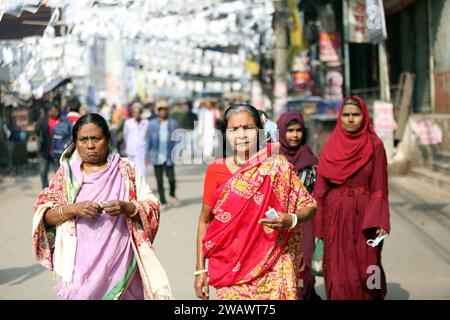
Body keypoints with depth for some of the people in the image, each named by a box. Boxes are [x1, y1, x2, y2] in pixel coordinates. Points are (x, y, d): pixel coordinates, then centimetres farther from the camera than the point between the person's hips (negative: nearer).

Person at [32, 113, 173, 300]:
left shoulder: (126, 170, 6)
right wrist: (73, 209, -15)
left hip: (119, 263, 0)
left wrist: (126, 207, -17)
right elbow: (43, 214, 2)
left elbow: (152, 209, 2)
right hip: (80, 265, 0)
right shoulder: (67, 173, 7)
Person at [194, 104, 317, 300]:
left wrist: (291, 220, -20)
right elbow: (204, 221, 7)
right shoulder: (216, 170, 0)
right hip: (231, 268, 1)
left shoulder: (277, 166, -3)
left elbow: (309, 206, 1)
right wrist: (200, 269, 5)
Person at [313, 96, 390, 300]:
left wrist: (380, 222, -12)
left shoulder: (374, 146, -1)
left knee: (365, 272, -2)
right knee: (339, 273, 0)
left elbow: (380, 187, -3)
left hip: (364, 216, -1)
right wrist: (318, 226, 1)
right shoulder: (330, 148, 5)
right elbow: (321, 189, 5)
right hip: (336, 218, 2)